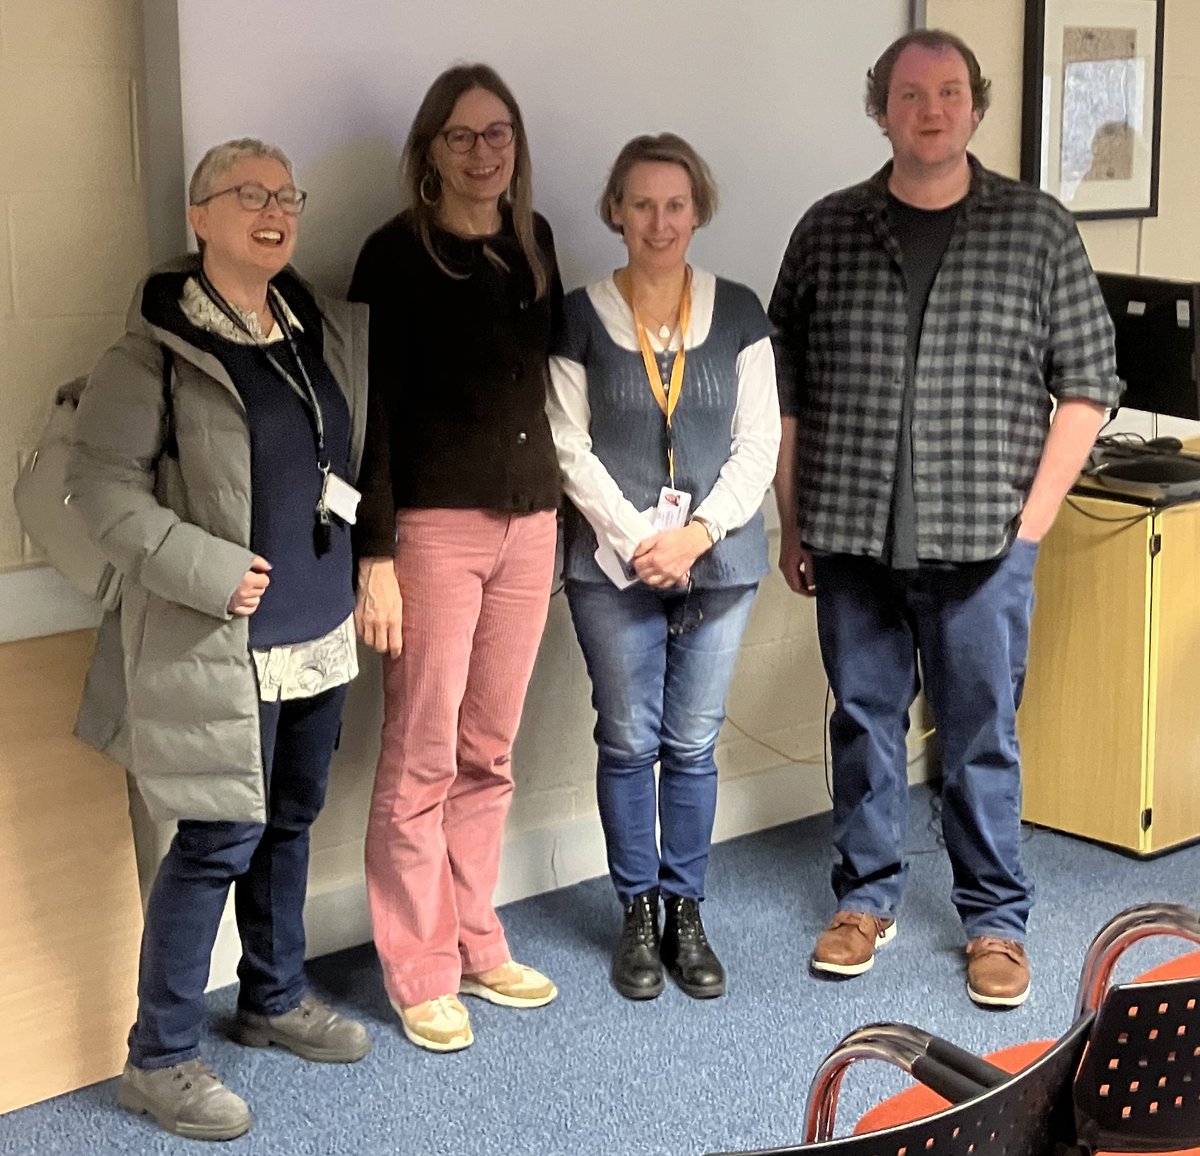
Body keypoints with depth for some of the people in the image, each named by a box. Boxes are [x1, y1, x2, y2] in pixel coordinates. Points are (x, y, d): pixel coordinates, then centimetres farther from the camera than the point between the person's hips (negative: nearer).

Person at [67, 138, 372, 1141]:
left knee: (289, 821, 18)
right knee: (219, 840, -2)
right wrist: (208, 569, -19)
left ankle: (275, 1000, 37)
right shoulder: (157, 346, -11)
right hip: (220, 643, -6)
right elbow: (101, 482, -13)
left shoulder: (334, 333, 7)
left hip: (321, 633, 7)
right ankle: (161, 1058, 13)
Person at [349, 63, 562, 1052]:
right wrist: (375, 556, -13)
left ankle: (478, 948, 24)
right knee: (421, 760, 0)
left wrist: (559, 510, 12)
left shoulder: (533, 241, 11)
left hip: (530, 519, 5)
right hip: (435, 525, -5)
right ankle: (421, 974, 12)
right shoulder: (398, 254, -6)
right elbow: (375, 409, -9)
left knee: (489, 752, 12)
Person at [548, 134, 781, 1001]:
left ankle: (686, 910, 21)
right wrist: (636, 538, -13)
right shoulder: (580, 318, -1)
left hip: (718, 559, 1)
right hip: (614, 564, -1)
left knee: (693, 744, 7)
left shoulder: (738, 313, 3)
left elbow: (759, 443, 1)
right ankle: (637, 912, 20)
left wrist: (698, 532, -11)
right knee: (628, 742, 5)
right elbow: (571, 448, -4)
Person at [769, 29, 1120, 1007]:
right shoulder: (829, 231, 5)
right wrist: (793, 521, 5)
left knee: (982, 737, 5)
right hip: (850, 537, 2)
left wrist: (1033, 517, -3)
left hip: (981, 543, -1)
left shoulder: (1038, 229, 2)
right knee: (864, 721, 12)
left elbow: (1088, 381, 2)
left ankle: (995, 920, 21)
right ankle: (868, 895, 29)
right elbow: (785, 385, 8)